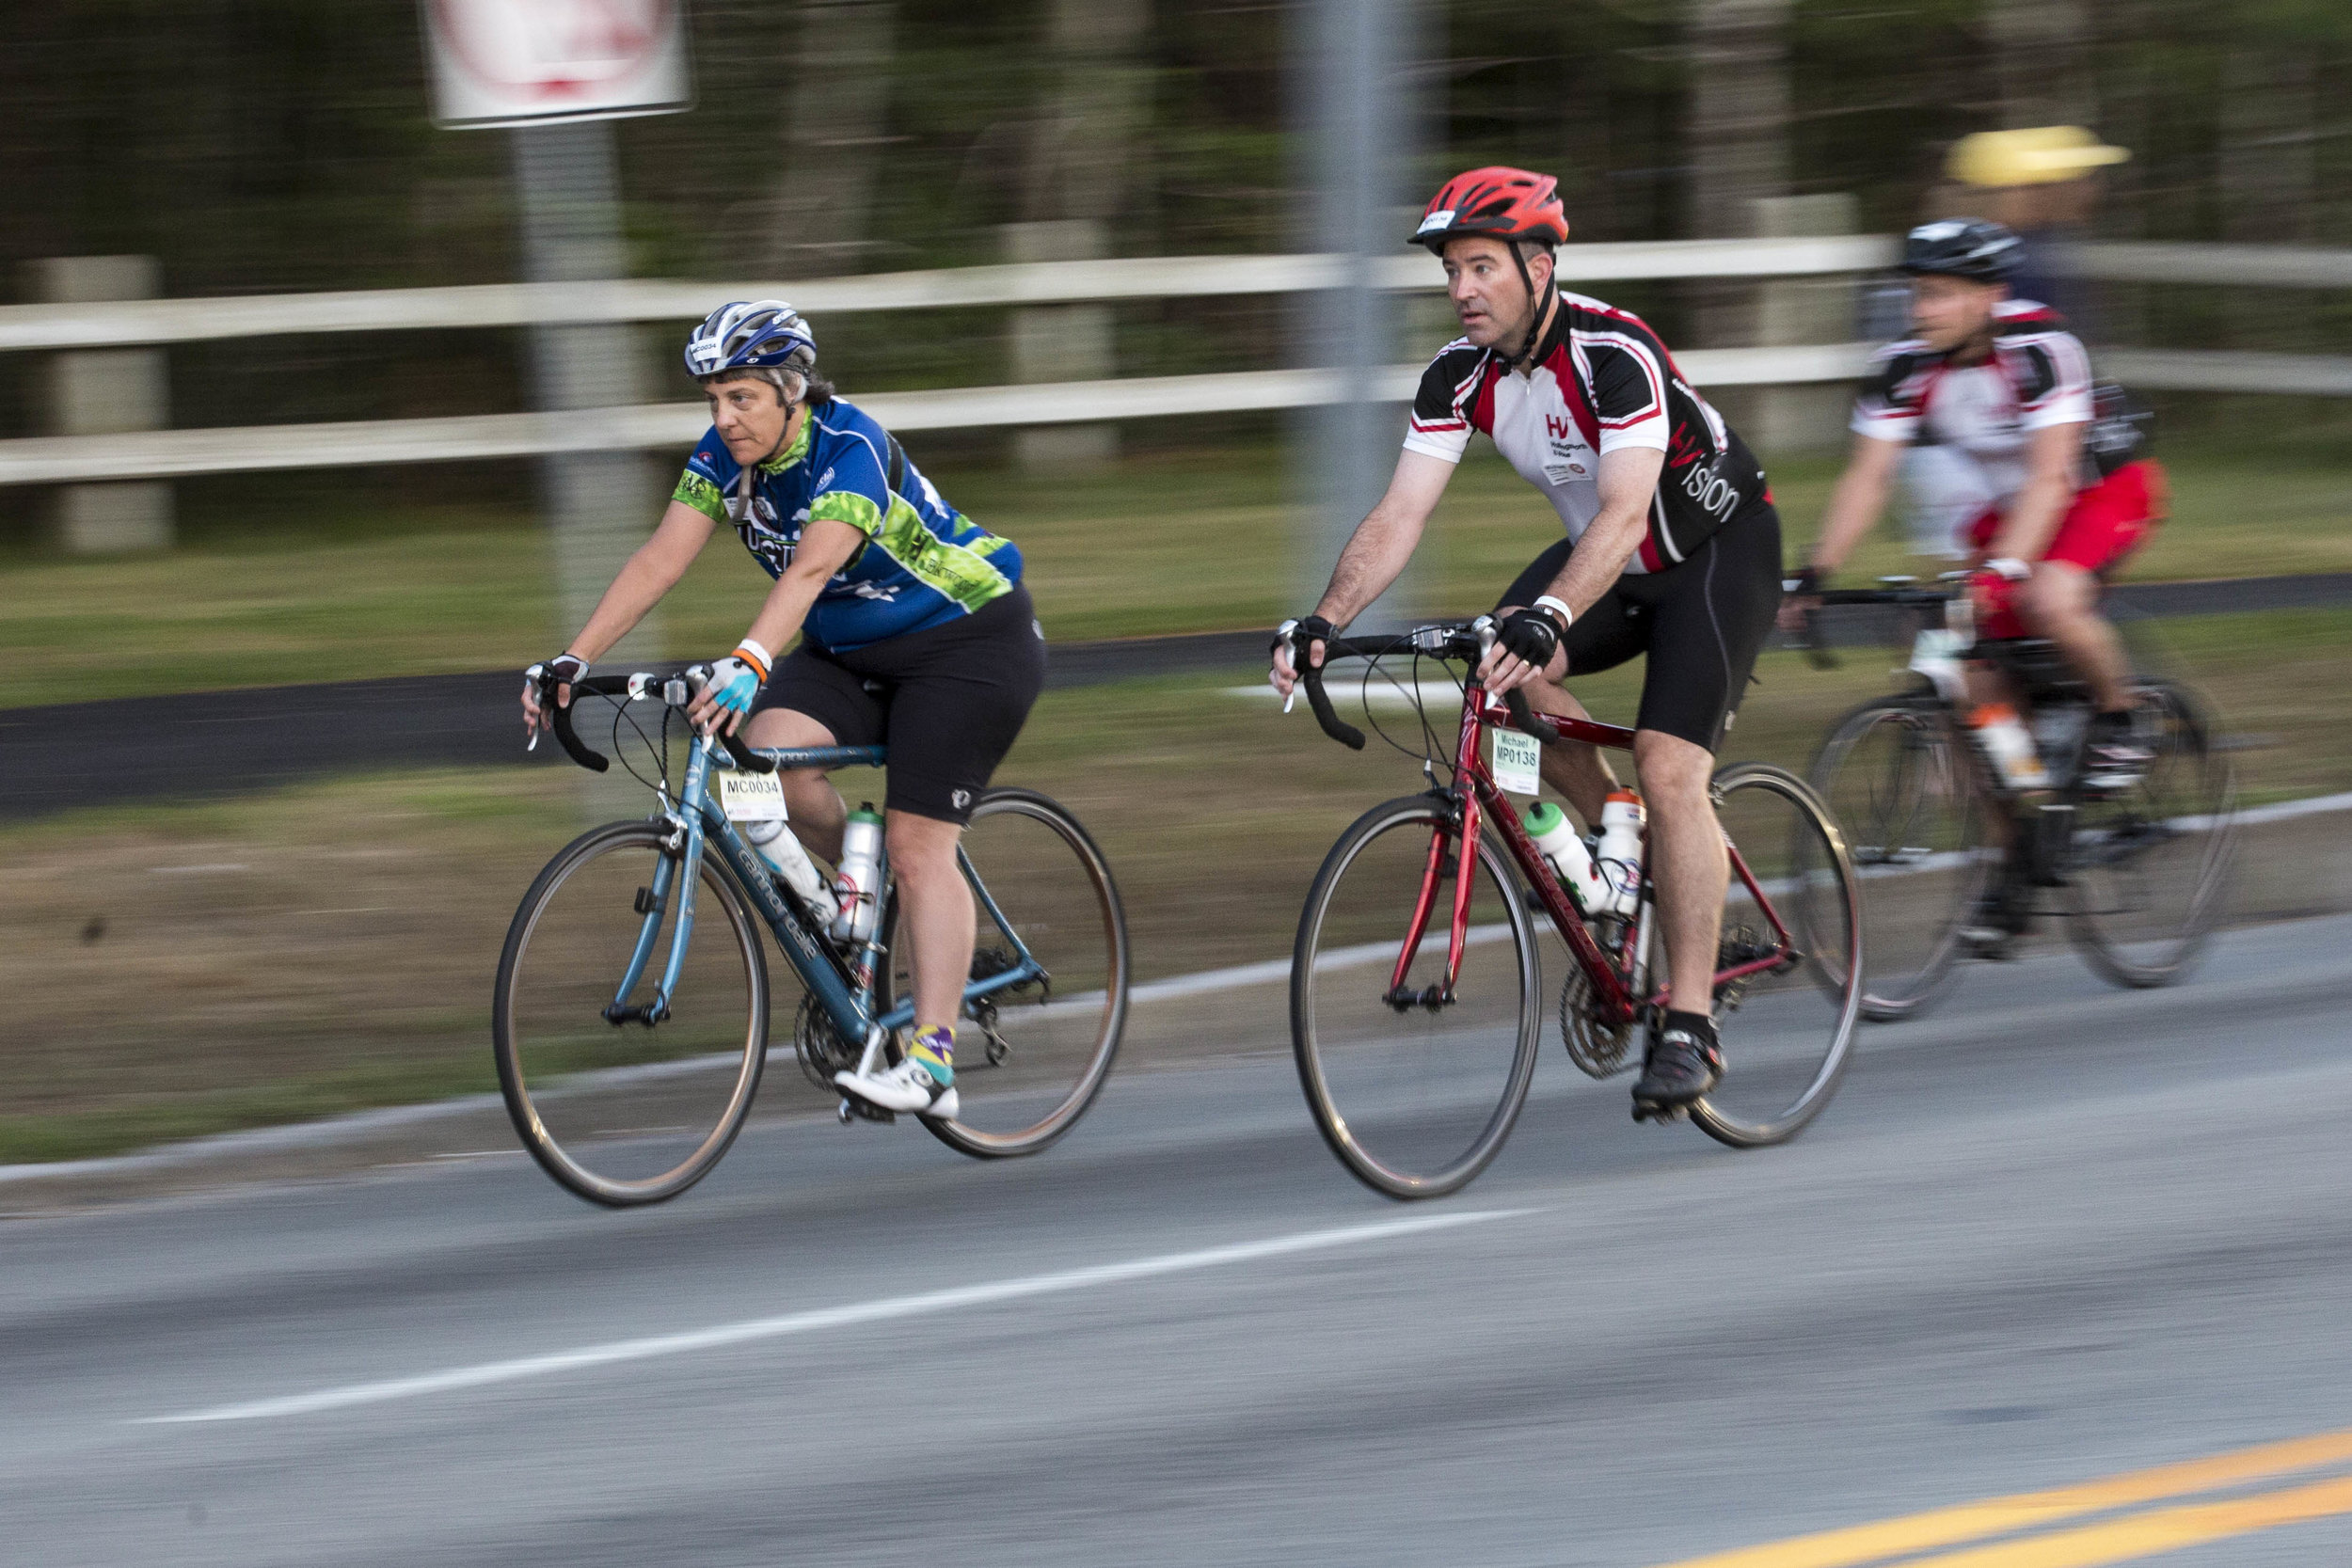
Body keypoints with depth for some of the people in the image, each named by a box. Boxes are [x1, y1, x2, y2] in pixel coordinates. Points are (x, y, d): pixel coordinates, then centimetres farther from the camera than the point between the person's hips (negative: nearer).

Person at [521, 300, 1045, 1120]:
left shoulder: (850, 447, -28)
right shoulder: (724, 455, -8)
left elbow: (810, 568, -43)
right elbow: (661, 559, -13)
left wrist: (748, 665, -58)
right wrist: (571, 662, -23)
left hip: (966, 643, -7)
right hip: (850, 651, 7)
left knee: (918, 843, -15)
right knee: (768, 751, -21)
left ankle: (931, 1064, -15)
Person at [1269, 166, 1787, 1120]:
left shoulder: (1615, 355, -31)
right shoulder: (1461, 375, -11)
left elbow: (1624, 513, -43)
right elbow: (1399, 517, -15)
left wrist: (1548, 617, -58)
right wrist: (1325, 621, -31)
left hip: (1720, 548, -7)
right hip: (1608, 556, 7)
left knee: (1668, 768, -21)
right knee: (1504, 670, -20)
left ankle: (1688, 1025, -17)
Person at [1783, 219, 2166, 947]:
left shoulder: (2039, 347, -30)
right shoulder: (1905, 367, -14)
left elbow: (2050, 476, -36)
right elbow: (1867, 477, -14)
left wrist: (2001, 568, -48)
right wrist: (1812, 575, -24)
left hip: (2105, 485, -6)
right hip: (2010, 504, 6)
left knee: (2049, 601, -36)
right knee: (1984, 683, -5)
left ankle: (2118, 723, -7)